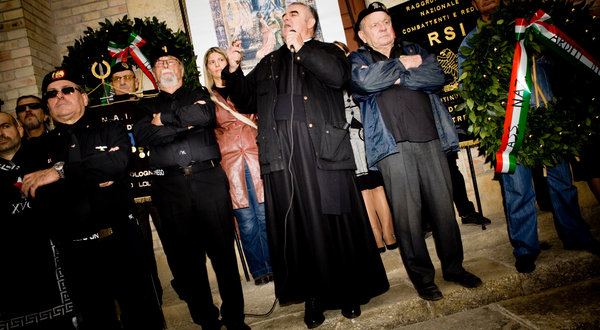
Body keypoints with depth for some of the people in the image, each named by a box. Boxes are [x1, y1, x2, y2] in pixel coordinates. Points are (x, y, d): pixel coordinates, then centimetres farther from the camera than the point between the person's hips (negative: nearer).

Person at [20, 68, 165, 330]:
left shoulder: (110, 132, 7)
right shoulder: (42, 148, 11)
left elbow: (119, 161, -15)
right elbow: (41, 197, -2)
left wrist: (61, 170, -18)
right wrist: (95, 180, -12)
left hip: (121, 241, -2)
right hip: (76, 251, 2)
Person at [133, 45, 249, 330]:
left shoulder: (199, 95, 18)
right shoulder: (147, 106, 19)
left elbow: (205, 116, -6)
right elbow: (141, 135, -2)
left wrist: (164, 119, 1)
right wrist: (186, 122, -5)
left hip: (209, 178, -1)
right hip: (170, 187, 1)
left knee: (222, 250, 0)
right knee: (185, 257, 3)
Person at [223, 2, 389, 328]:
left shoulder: (326, 51, 16)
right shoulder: (268, 63, 27)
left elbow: (338, 76, -6)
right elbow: (245, 102, 22)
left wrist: (302, 47, -5)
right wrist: (234, 69, 8)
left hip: (322, 146, -3)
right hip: (281, 152, 3)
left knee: (334, 219, -1)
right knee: (298, 225, 2)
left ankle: (350, 292, 14)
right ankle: (313, 297, 13)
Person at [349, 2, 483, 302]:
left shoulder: (414, 50, 21)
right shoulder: (358, 59, 12)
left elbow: (437, 77, 3)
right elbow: (365, 80, -13)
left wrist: (399, 77, -6)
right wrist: (401, 63, -1)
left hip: (430, 140, 3)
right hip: (394, 145, -3)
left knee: (444, 206, 6)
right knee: (408, 214, -1)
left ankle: (454, 267, 24)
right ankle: (422, 277, 14)